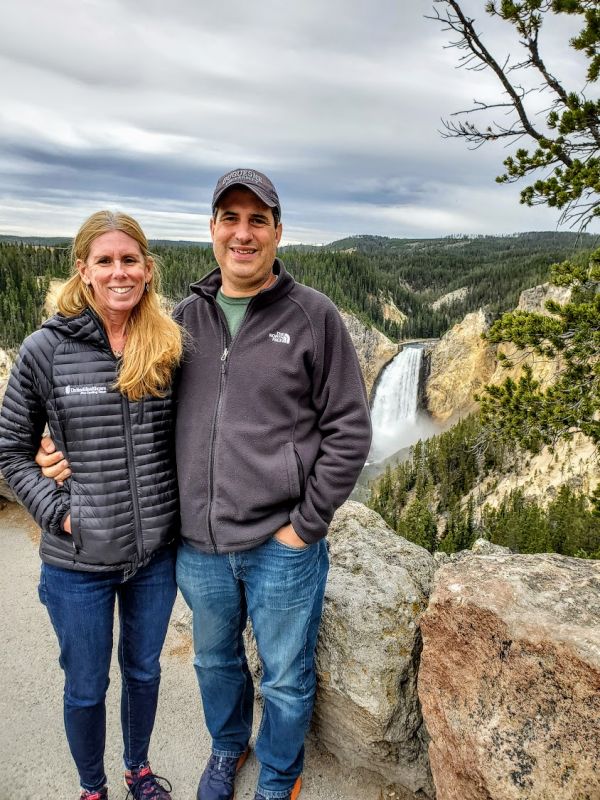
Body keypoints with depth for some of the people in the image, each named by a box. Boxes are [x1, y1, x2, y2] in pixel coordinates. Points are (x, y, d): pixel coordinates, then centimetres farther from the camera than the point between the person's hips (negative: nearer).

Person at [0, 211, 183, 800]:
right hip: (78, 560, -2)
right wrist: (55, 512, -11)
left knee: (143, 671, 24)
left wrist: (182, 507, -1)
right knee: (86, 687, 19)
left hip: (156, 552, 2)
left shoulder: (168, 347, -5)